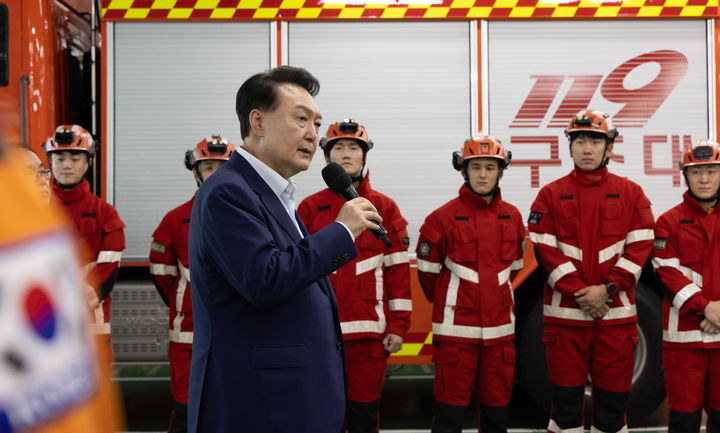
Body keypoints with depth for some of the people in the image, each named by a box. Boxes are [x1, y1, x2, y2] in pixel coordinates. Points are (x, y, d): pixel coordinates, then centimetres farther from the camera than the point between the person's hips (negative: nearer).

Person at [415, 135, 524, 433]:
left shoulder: (512, 217, 7)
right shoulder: (442, 218, -7)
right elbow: (427, 271, 2)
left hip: (500, 327, 4)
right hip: (456, 328, -4)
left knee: (497, 403, 13)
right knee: (451, 405, -1)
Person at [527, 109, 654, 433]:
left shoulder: (631, 193, 7)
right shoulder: (551, 195, 5)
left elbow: (640, 246, 1)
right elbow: (545, 249, -2)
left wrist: (607, 288, -11)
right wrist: (579, 292, -11)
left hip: (616, 313, 1)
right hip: (565, 312, -1)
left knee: (613, 397, 6)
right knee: (566, 399, 4)